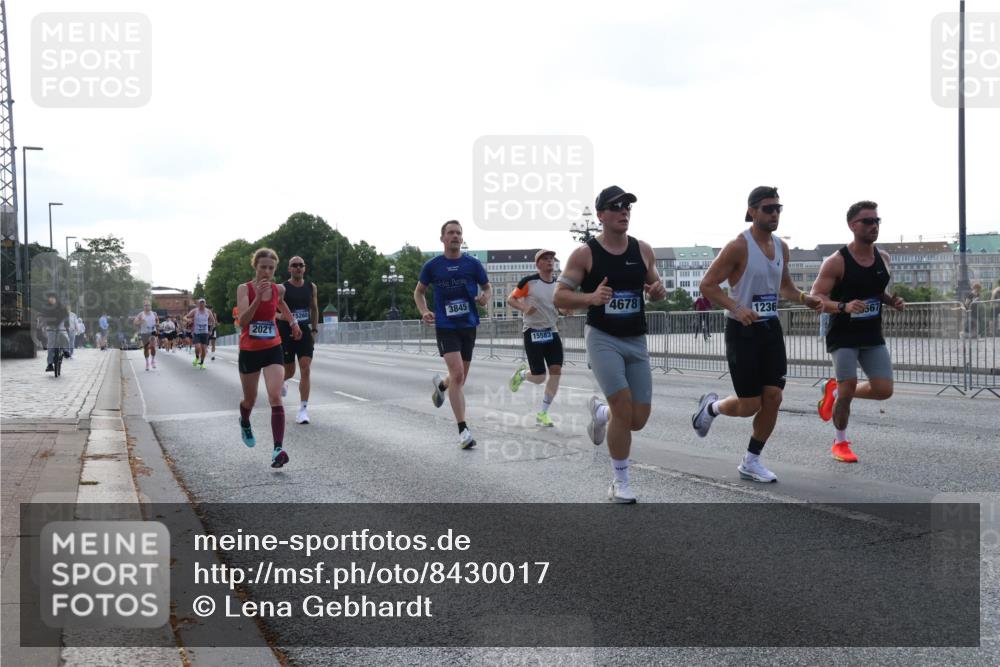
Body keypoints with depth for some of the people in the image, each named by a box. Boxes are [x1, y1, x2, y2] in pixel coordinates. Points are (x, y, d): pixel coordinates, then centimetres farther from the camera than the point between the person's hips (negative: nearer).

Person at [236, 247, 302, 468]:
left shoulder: (278, 289, 0)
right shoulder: (245, 289, -11)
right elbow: (243, 321, -24)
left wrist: (293, 321, 26)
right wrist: (258, 297, -32)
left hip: (272, 349, 1)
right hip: (249, 351, -1)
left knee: (275, 397, -17)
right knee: (250, 400, 16)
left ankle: (278, 449, -24)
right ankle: (245, 423, 52)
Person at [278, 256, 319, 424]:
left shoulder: (311, 287, 5)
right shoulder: (283, 288, -8)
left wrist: (314, 329, 15)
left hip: (305, 334, 2)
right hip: (286, 334, -2)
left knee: (306, 370, -10)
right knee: (289, 371, 9)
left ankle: (303, 409, -8)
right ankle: (282, 380, 48)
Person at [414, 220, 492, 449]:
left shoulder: (473, 264, 0)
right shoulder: (433, 266, -1)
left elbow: (487, 287, 11)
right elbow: (419, 291, 12)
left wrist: (486, 297, -12)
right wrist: (424, 311, -6)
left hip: (468, 326, 3)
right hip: (445, 327, -3)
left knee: (460, 378, 14)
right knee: (457, 374, -18)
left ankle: (441, 385, 52)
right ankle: (463, 430, -13)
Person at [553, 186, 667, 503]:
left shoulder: (643, 250, 4)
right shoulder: (585, 253, -7)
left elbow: (654, 286, 17)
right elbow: (560, 297, -5)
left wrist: (659, 291, -8)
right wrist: (591, 297, -23)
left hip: (636, 341, 4)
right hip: (602, 337, -4)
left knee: (638, 419, 3)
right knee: (623, 405, -18)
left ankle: (600, 411, 39)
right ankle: (620, 484, -2)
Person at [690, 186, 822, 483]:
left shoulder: (781, 247, 8)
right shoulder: (739, 246, -14)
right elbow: (707, 285, -14)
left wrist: (804, 298, 2)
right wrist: (736, 308, -28)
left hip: (771, 328, 6)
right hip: (742, 329, -6)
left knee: (773, 398, -1)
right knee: (750, 405, -4)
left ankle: (751, 462, 14)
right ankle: (712, 406, 29)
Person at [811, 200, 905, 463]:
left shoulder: (883, 258, 4)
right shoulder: (836, 262, -15)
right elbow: (815, 298, -16)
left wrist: (892, 301, -1)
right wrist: (844, 307, -32)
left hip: (873, 336, 6)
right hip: (843, 336, -5)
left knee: (884, 390, -2)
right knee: (848, 389, -9)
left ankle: (833, 390, 25)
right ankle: (840, 443, 15)